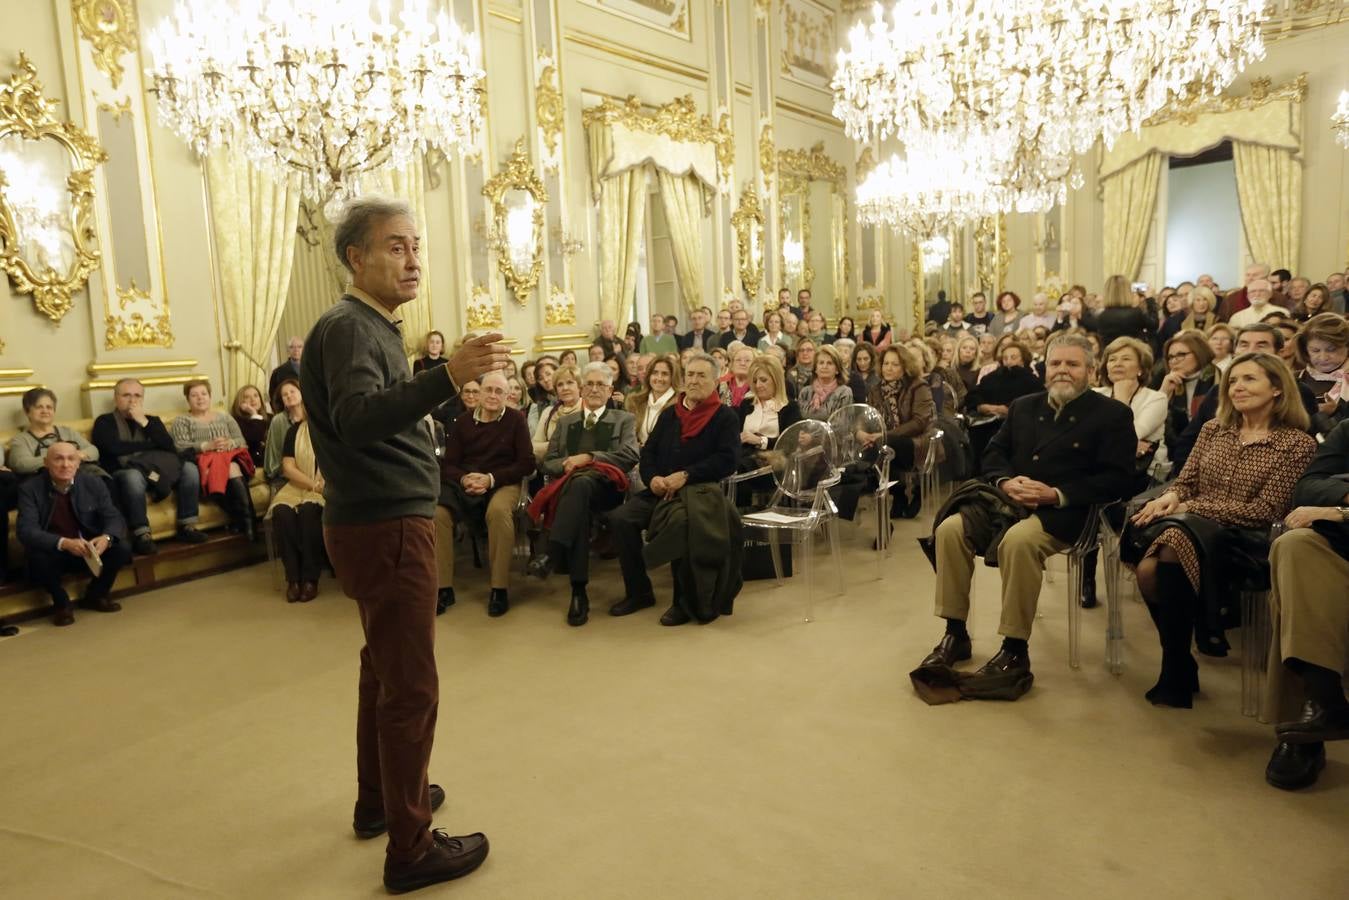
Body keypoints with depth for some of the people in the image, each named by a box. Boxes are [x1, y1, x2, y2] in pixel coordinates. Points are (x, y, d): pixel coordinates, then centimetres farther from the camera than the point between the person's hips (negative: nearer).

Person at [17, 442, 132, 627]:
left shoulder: (93, 483, -4)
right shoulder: (30, 488, -11)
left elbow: (114, 518, -6)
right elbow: (26, 530, -22)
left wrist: (106, 537, -31)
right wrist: (63, 543, -40)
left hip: (89, 550, 3)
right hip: (52, 553, -2)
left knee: (121, 549, -22)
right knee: (38, 558, -34)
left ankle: (95, 596, 7)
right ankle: (61, 603, -3)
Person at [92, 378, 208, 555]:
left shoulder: (152, 420, 21)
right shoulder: (104, 421, 9)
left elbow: (169, 446, 3)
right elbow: (114, 447, -12)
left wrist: (144, 422, -6)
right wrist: (152, 445, -2)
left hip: (158, 470, 4)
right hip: (123, 472, -4)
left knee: (189, 468, -21)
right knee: (133, 476, -40)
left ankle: (187, 527, -18)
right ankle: (141, 535, -35)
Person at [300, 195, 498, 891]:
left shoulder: (370, 325, 15)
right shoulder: (348, 326, -17)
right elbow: (355, 418, -37)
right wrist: (447, 377, -48)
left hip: (382, 521, 11)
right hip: (386, 527, -11)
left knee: (384, 669, 21)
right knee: (411, 688, -3)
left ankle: (378, 801, 37)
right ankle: (410, 848, 9)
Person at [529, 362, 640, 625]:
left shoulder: (624, 419, 18)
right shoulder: (565, 422, 28)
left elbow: (631, 455, -1)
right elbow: (546, 463, 18)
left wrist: (589, 457, -11)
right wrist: (566, 464, -5)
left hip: (605, 487, -2)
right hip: (567, 487, 2)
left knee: (581, 482, -39)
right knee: (580, 509, -36)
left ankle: (552, 555, -47)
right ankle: (579, 591, -38)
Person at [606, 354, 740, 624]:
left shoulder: (726, 416, 4)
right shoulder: (669, 414, 20)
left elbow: (727, 459, -8)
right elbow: (648, 451, 18)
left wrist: (685, 476, -17)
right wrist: (652, 478, -5)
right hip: (659, 491, 5)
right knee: (620, 518, -19)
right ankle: (639, 591, -3)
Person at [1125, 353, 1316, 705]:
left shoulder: (1298, 444, 3)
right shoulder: (1213, 429, 18)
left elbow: (1265, 510, -6)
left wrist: (1189, 507, -13)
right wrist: (1170, 498, -9)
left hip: (1245, 540, -4)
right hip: (1189, 526, 4)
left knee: (1173, 548, -38)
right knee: (1147, 568, -33)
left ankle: (1177, 673, -22)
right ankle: (1181, 665, -9)